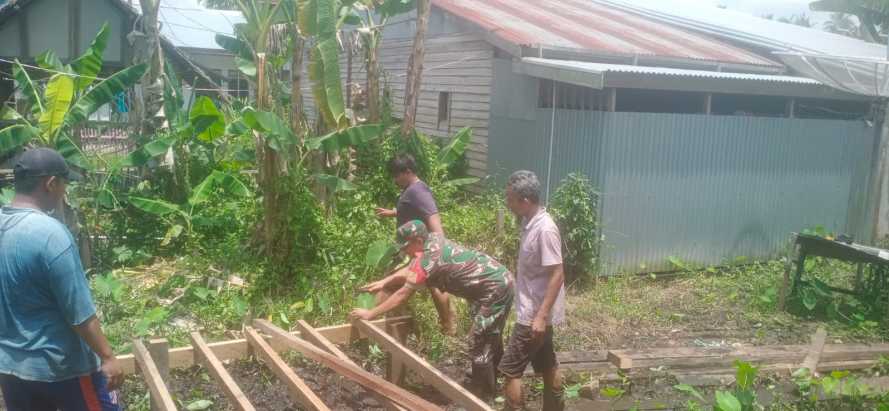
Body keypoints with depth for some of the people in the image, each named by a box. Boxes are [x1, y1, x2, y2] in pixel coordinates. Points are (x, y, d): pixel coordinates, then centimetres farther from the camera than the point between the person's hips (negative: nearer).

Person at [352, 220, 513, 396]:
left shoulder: (427, 260, -23)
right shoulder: (434, 240, 2)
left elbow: (402, 295, -18)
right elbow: (410, 270, 15)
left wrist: (370, 314, -11)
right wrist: (385, 281, 6)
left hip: (495, 289, -10)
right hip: (500, 280, 10)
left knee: (479, 345, -3)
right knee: (490, 338, 24)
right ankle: (489, 385, 41)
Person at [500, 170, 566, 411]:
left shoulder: (545, 229, -23)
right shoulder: (530, 223, 6)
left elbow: (557, 275, -24)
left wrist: (541, 316, -24)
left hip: (534, 314, -9)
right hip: (532, 310, 9)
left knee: (510, 369, -2)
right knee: (547, 365, 18)